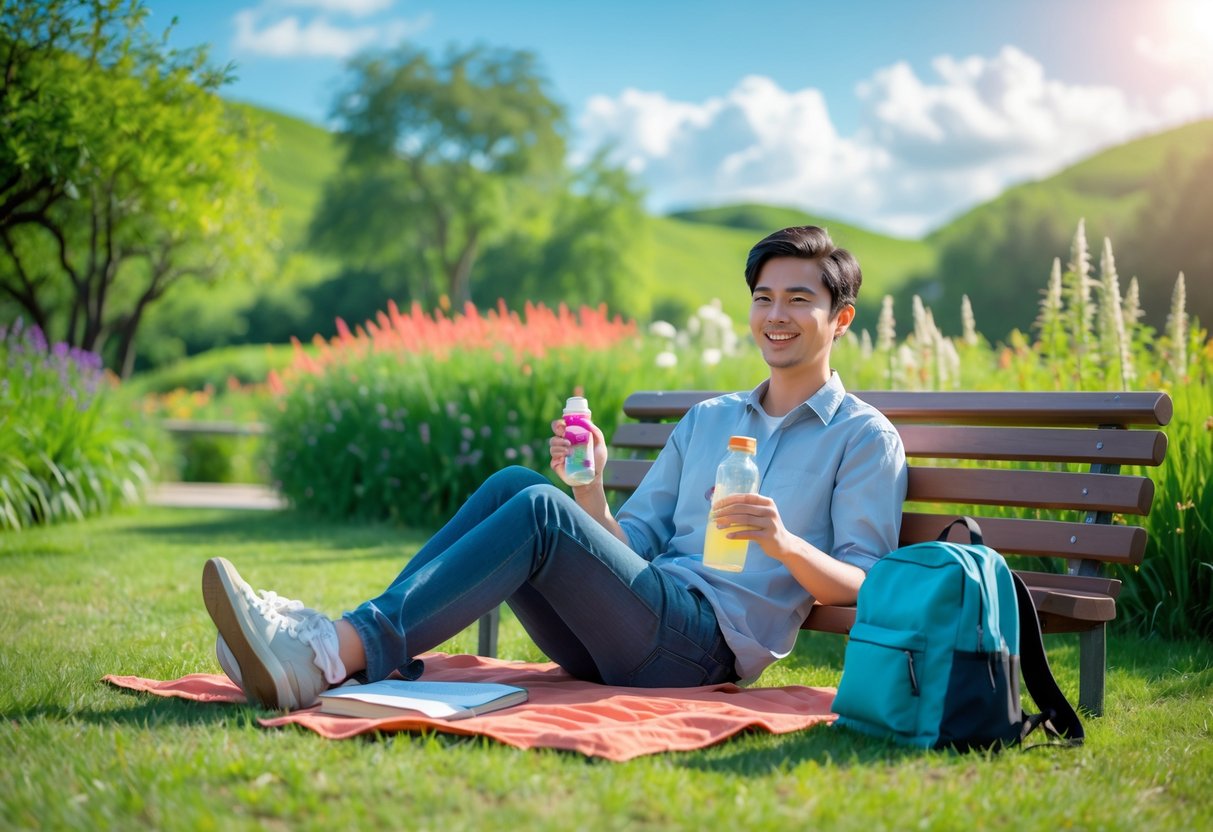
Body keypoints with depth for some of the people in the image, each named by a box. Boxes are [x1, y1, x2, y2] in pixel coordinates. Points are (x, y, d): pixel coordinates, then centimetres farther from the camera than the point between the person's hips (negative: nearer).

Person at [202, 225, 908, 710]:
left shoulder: (865, 437, 9)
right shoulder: (706, 419, 26)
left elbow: (870, 590, -1)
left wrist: (785, 544, -19)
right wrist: (591, 488, -1)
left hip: (711, 643, -5)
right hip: (639, 633, 6)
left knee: (540, 509, -27)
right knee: (513, 484, -19)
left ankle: (337, 654, -37)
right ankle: (352, 649, -27)